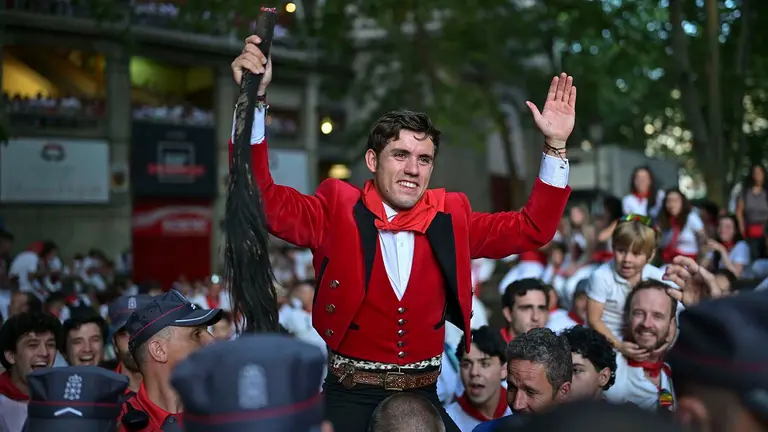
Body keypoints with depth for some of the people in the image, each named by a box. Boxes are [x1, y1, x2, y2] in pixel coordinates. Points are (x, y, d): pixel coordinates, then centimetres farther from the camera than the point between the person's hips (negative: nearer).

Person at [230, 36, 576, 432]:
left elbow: (532, 228, 9)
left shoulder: (450, 217, 4)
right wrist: (255, 100, -19)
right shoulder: (338, 210, -3)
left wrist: (555, 145, 0)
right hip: (350, 397, -2)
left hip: (423, 395, 3)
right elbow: (264, 200, -11)